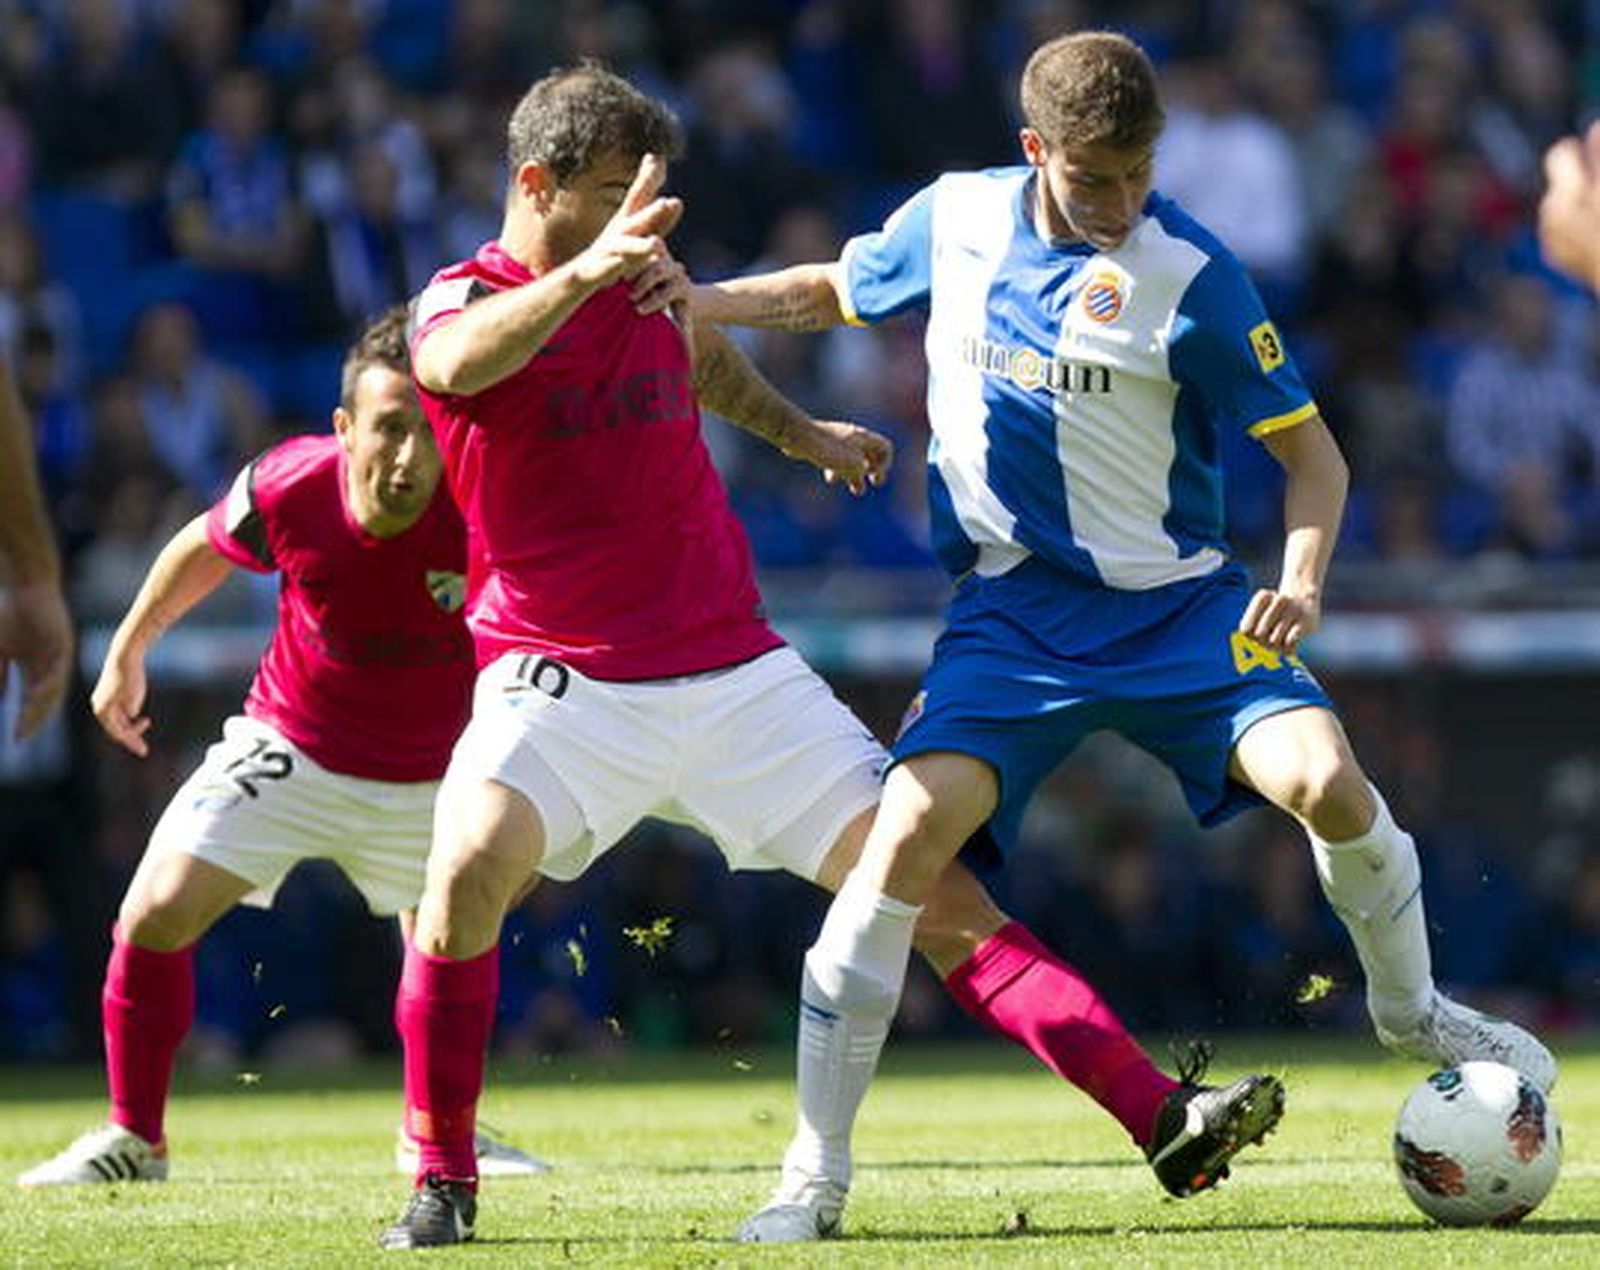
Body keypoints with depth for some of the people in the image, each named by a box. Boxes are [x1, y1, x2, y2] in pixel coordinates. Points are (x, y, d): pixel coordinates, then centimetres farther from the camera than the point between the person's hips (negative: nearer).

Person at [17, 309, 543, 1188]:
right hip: (289, 749, 0)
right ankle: (133, 1139, 7)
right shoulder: (287, 488, -22)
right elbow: (208, 547, -2)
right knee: (154, 917, -10)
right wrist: (129, 649, 9)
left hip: (429, 777, 0)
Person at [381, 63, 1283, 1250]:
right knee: (468, 869, -30)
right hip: (562, 683, -4)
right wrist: (584, 272, -50)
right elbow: (459, 365, -35)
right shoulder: (460, 302, -8)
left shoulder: (647, 275, 8)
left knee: (936, 894, -4)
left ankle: (1161, 1116, -6)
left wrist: (797, 431, 44)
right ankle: (442, 1183, -12)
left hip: (736, 674, 4)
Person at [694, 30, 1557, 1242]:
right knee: (913, 830, -20)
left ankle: (1409, 1006, 13)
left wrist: (1302, 578, -24)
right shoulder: (954, 219, -3)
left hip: (1177, 602, -1)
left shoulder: (1190, 275, -12)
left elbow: (1311, 451, -6)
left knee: (1327, 780, -21)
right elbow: (833, 291, 18)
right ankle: (815, 1174, -11)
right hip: (1014, 609, 1)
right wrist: (676, 300, 3)